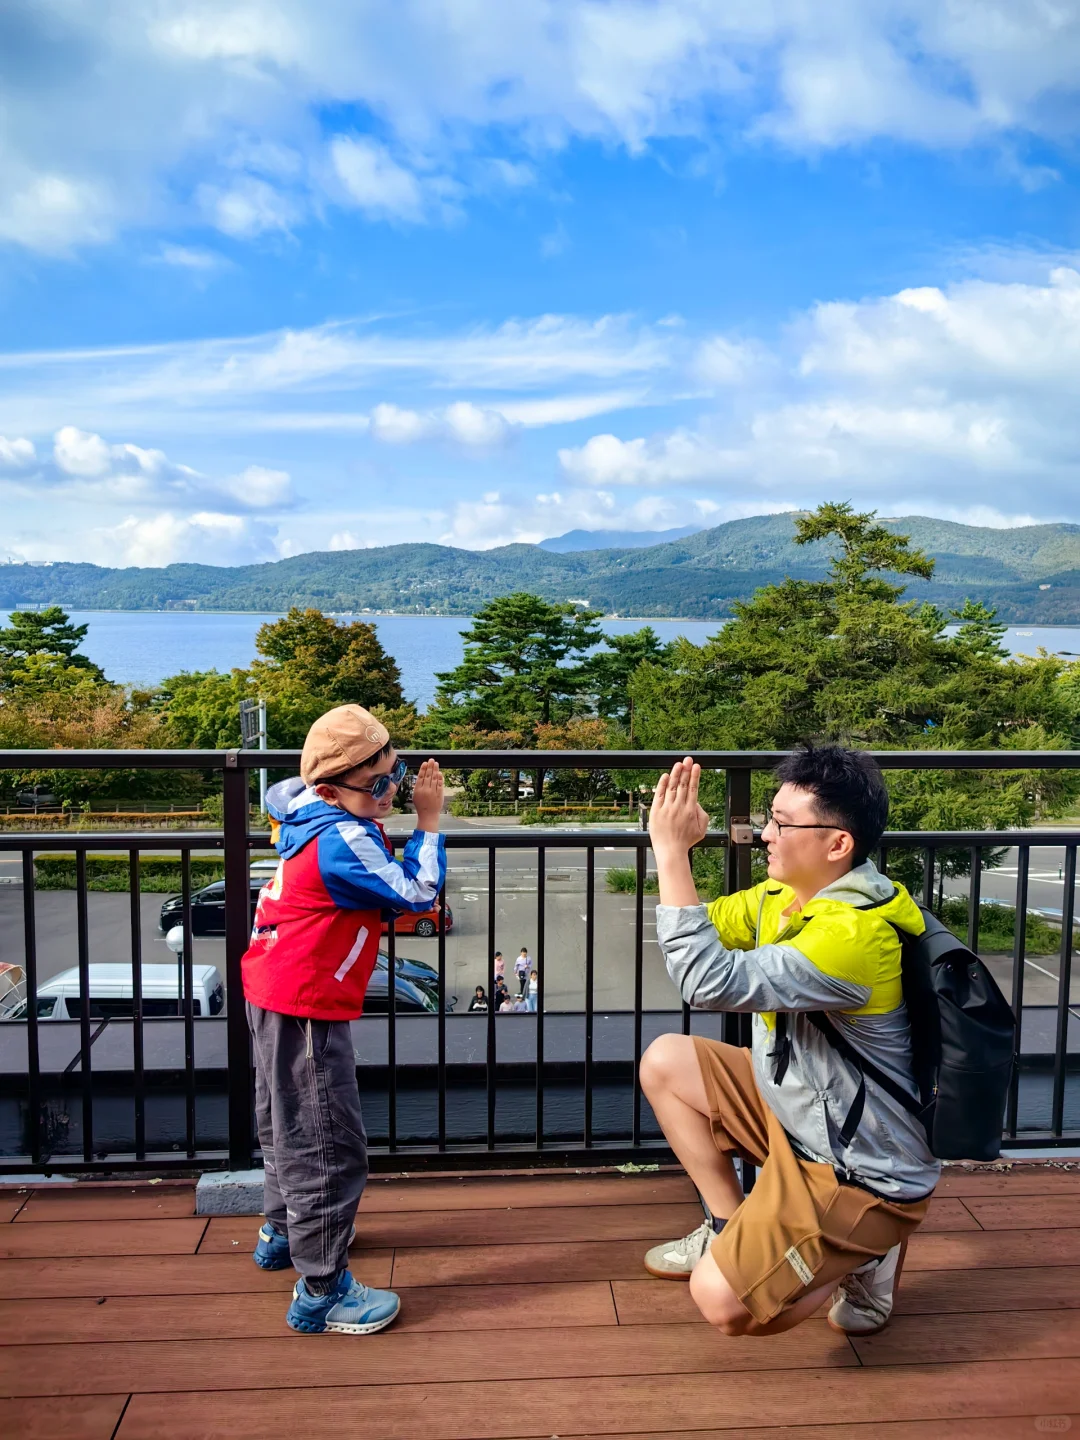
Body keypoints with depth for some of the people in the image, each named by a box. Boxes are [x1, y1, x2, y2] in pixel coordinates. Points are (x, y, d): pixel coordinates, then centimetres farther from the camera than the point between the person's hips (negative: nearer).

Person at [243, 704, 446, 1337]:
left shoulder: (307, 810, 4)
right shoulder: (344, 840, -24)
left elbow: (278, 794, 28)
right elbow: (416, 892, -22)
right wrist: (429, 821, -15)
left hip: (273, 993, 11)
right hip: (306, 1006, -11)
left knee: (289, 1125, 26)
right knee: (330, 1146, -3)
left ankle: (284, 1233, 45)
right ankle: (322, 1290, 6)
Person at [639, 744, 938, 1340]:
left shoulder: (854, 932, -32)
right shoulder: (782, 896, -2)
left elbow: (711, 982, -39)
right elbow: (704, 929, 6)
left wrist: (671, 851, -36)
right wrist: (677, 844, -10)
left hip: (862, 1172, -9)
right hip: (797, 1114, 9)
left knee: (723, 1302, -17)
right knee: (664, 1062, 6)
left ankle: (863, 1256, 8)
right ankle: (731, 1228, 19)